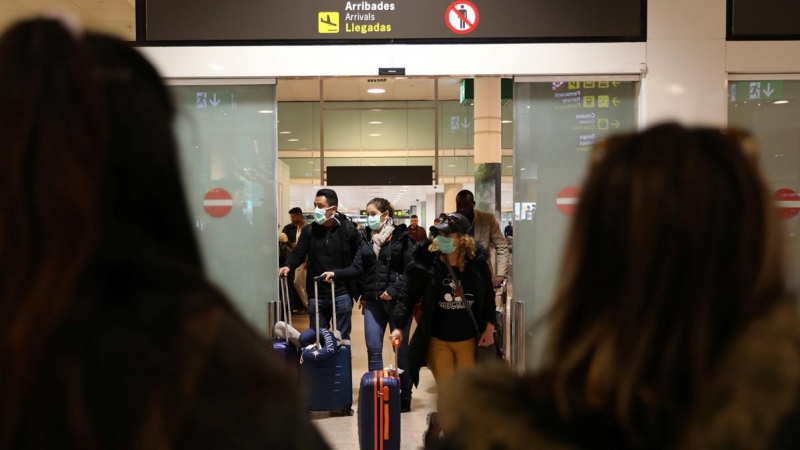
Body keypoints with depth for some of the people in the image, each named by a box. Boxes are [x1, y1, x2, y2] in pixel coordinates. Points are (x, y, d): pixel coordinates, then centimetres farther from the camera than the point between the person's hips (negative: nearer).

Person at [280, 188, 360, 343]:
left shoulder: (348, 229, -5)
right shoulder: (309, 230, 4)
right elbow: (299, 253, 0)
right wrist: (288, 266, -23)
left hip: (341, 295, -3)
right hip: (316, 296, 3)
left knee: (342, 339, 9)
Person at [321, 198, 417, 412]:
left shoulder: (402, 237, -6)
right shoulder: (366, 238, 9)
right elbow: (358, 268, 5)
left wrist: (394, 289, -18)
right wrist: (336, 273, -9)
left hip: (398, 300, -4)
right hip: (373, 301, 4)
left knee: (401, 349, 7)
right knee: (373, 349, 3)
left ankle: (404, 397, 18)